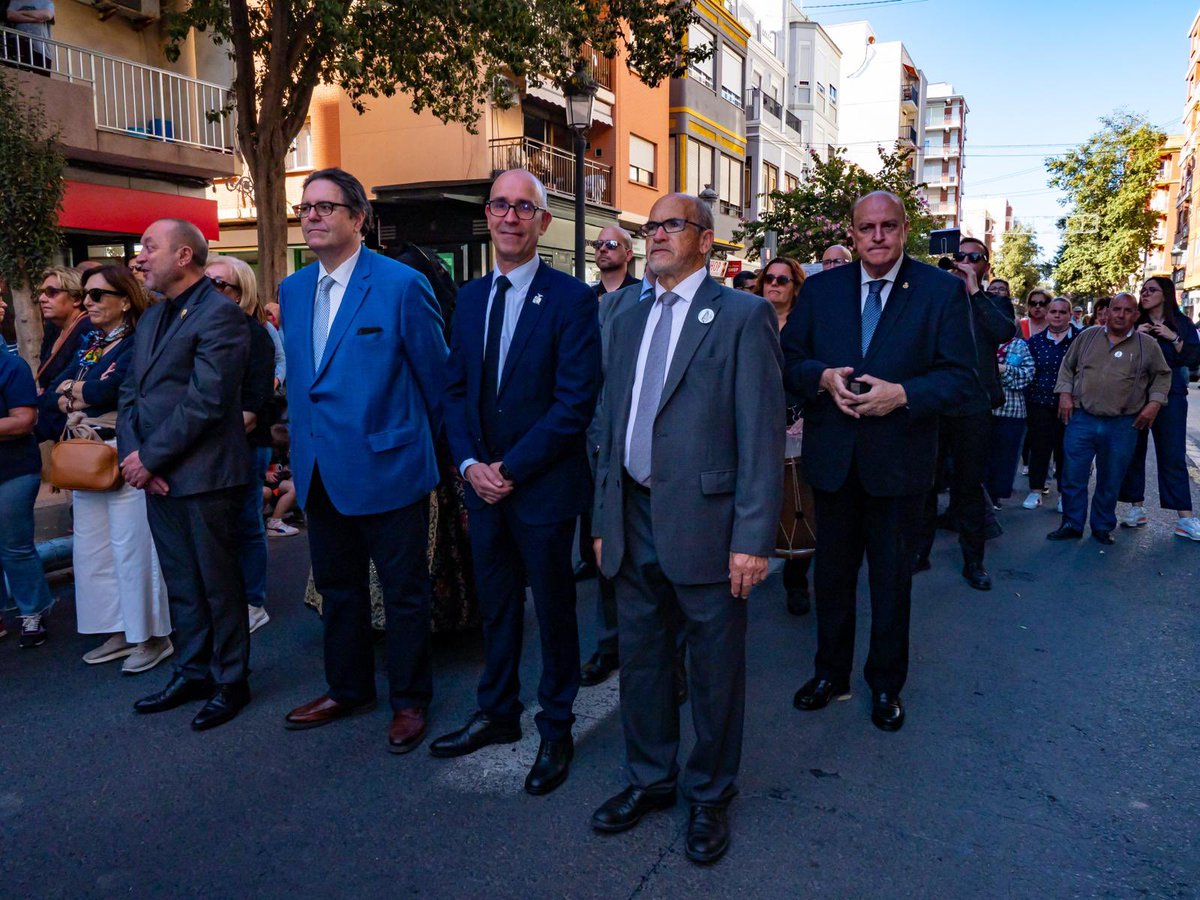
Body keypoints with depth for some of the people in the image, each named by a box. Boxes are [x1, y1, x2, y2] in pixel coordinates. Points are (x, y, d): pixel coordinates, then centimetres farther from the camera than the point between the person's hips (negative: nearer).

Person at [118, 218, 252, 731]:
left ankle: (230, 682, 19)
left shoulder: (219, 315, -12)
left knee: (218, 583, 5)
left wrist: (150, 458, -14)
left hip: (203, 475, -8)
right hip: (156, 476, 8)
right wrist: (132, 453, -3)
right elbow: (131, 392, 13)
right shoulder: (151, 318, 16)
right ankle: (192, 672, 31)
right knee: (181, 583, 17)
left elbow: (205, 401, -19)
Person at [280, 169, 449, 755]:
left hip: (387, 469, -6)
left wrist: (417, 442, 4)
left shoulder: (401, 285, -12)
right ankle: (347, 690, 37)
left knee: (404, 592, 8)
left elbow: (436, 376, -5)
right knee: (337, 589, 19)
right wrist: (307, 439, 17)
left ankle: (410, 701, 25)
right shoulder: (292, 290, 9)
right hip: (320, 473, 6)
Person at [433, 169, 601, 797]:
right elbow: (455, 388, 10)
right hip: (483, 484, 6)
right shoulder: (469, 297, 9)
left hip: (544, 485, -5)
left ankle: (555, 731, 27)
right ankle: (497, 713, 37)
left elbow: (575, 401, -16)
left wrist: (511, 468, -16)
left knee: (553, 609, 10)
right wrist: (469, 463, -5)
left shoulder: (570, 298, -10)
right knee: (495, 604, 18)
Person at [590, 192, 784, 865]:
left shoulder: (744, 316, -6)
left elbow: (762, 434, -11)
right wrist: (606, 520, 13)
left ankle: (711, 795, 31)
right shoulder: (629, 322, 14)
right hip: (636, 523, 6)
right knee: (641, 660, 17)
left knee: (716, 670, 10)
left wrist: (753, 537, -16)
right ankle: (651, 779, 37)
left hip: (704, 523, -5)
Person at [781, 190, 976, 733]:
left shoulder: (942, 291, -4)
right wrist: (823, 377, -16)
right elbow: (788, 358, 4)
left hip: (898, 459, -2)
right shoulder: (820, 289, 4)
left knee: (892, 578, 12)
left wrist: (902, 394, -22)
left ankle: (886, 685, 30)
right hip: (831, 458, 2)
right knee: (832, 572, 15)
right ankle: (830, 673, 33)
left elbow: (963, 377, -8)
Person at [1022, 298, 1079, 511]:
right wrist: (1027, 399, 3)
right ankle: (1036, 491, 14)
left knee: (1065, 449, 5)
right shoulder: (1035, 340, 6)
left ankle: (1064, 493, 17)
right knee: (1039, 447, 4)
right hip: (1040, 403, 1)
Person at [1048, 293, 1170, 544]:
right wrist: (1065, 394, 1)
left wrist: (1154, 403, -2)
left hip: (1123, 426, 0)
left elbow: (1162, 375, 10)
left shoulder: (1148, 344, 3)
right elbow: (1067, 366, 13)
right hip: (1081, 420, 1)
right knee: (1073, 477, 3)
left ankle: (1103, 527, 24)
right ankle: (1071, 524, 16)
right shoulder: (1087, 336, 6)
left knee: (1110, 482, 9)